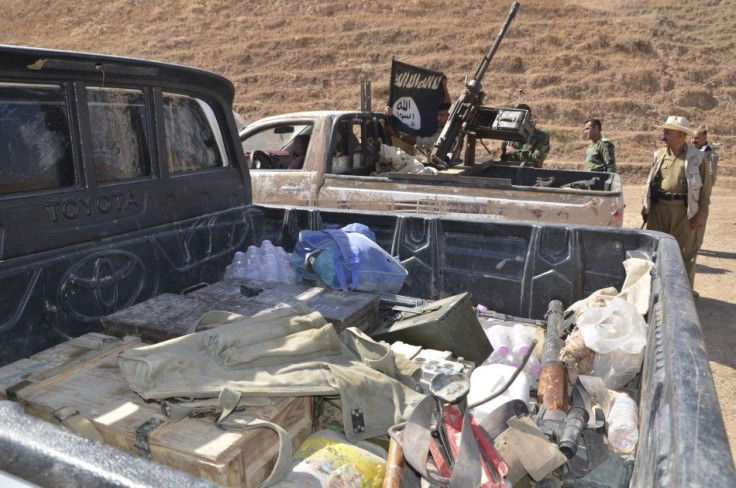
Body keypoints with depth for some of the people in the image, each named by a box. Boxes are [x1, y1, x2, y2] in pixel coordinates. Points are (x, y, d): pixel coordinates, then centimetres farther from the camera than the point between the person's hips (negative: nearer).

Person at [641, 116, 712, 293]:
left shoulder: (696, 157, -4)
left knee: (685, 251, 3)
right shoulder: (660, 154, 8)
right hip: (659, 209, 4)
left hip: (685, 212, -4)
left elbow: (705, 187, -4)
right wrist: (646, 205, 9)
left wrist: (702, 213, -8)